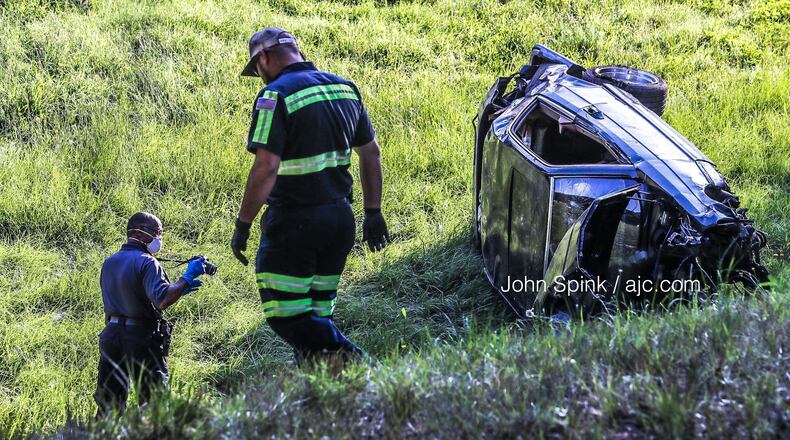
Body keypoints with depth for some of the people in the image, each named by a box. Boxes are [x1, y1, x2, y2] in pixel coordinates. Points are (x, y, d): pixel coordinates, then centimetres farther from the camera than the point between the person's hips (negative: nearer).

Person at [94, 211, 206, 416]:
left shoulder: (109, 263, 14)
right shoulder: (146, 263, -12)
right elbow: (161, 300, -26)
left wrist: (178, 289, 14)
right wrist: (187, 277, -17)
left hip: (111, 336, 7)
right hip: (142, 338, -7)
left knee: (108, 402, 11)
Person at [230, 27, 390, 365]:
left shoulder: (276, 95, -13)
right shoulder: (344, 88, 11)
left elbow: (266, 167, -21)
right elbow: (371, 152, 14)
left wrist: (242, 225, -13)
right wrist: (374, 212, 19)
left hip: (295, 224, -8)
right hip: (340, 220, 8)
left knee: (285, 315, -4)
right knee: (317, 315, 14)